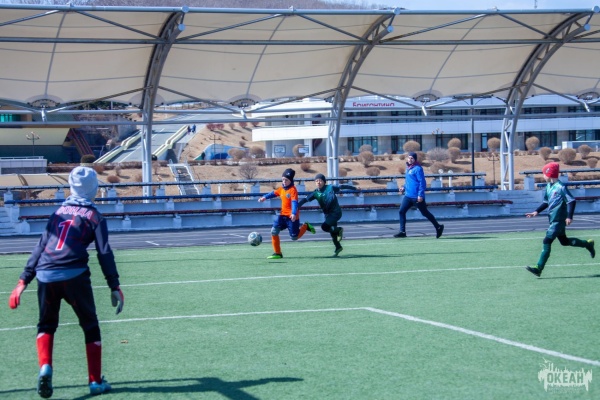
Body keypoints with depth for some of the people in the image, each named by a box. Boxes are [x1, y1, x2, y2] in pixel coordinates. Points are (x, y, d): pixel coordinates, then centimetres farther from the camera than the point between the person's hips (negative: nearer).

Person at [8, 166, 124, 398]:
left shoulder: (59, 212, 19)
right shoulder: (93, 215, 8)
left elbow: (40, 248, 18)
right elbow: (104, 254, 2)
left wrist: (24, 281, 20)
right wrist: (114, 287, 3)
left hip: (45, 276, 3)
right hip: (74, 275, -3)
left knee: (46, 325, 19)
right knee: (90, 327, 12)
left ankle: (45, 367, -6)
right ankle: (95, 381, 12)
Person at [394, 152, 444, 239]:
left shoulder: (417, 169, -12)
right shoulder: (408, 168, 14)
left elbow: (422, 182, -16)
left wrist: (420, 195, -21)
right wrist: (404, 187, 11)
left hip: (417, 197, -8)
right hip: (408, 195, 8)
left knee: (425, 213, 3)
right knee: (402, 211, -3)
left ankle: (438, 227, 18)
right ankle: (402, 232, -1)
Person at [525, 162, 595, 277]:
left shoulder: (560, 187, -16)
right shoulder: (549, 186, 10)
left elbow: (571, 201, -18)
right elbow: (546, 202, 20)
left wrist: (569, 217, -24)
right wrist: (536, 212, 9)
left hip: (559, 220, -10)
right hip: (553, 220, 10)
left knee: (547, 241, -14)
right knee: (564, 241, 20)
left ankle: (539, 268, -15)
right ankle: (588, 244, 37)